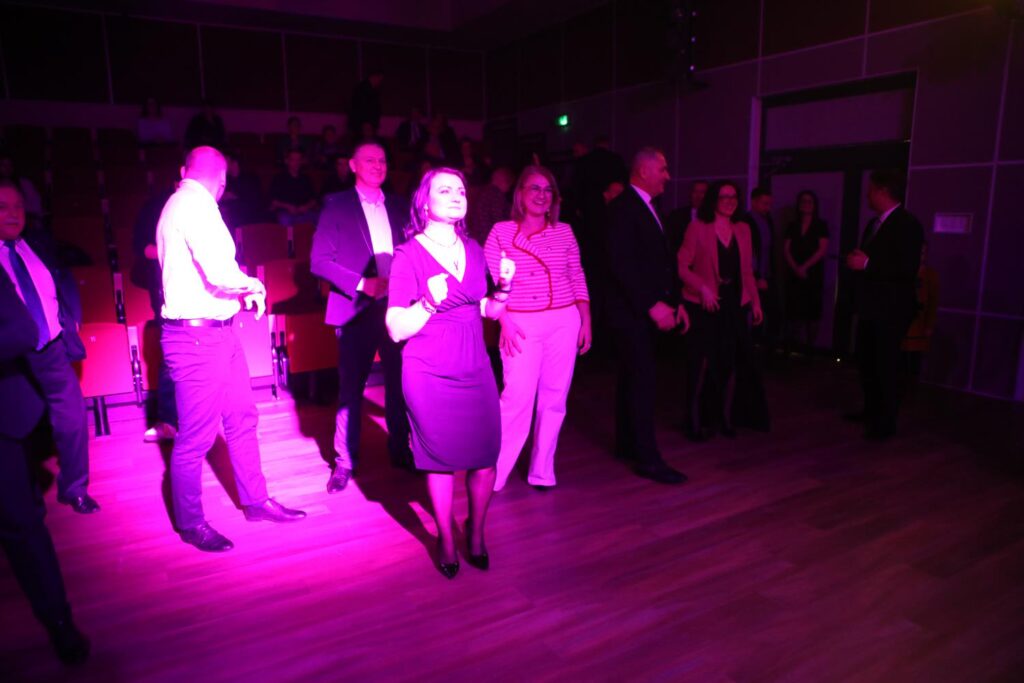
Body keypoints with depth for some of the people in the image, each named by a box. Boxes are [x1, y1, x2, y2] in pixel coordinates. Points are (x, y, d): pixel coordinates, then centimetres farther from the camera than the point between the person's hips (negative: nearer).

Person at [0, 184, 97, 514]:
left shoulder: (38, 247, 7)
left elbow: (65, 285, 16)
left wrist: (71, 319, 5)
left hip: (53, 350, 4)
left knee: (73, 421, 6)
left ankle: (74, 489, 26)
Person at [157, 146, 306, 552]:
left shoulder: (184, 203, 15)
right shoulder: (195, 203, -15)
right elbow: (219, 272, -23)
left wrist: (240, 290, 10)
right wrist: (253, 286, -6)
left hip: (216, 332, 10)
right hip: (198, 336, -10)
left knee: (242, 419, 17)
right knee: (196, 437, 3)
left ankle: (256, 501, 30)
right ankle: (190, 523, 20)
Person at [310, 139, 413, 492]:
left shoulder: (399, 206, 13)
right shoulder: (337, 206, 2)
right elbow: (319, 260, -5)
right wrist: (362, 284, -15)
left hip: (398, 305, 3)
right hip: (357, 308, -3)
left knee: (400, 382, 8)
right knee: (350, 386, 4)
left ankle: (400, 449, 25)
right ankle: (344, 460, 17)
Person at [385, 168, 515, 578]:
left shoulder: (473, 250, 8)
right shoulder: (409, 256, -8)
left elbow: (490, 312, 14)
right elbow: (396, 329, -10)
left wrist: (504, 286, -5)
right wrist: (430, 302, -26)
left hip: (476, 370, 4)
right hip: (430, 376, -4)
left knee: (485, 457, 5)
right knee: (441, 460, 7)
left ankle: (476, 532, 31)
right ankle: (445, 539, 31)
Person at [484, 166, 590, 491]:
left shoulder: (563, 232, 8)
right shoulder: (501, 232, 2)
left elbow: (578, 279, 10)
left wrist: (586, 322, 5)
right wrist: (504, 323, -9)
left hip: (564, 322, 3)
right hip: (521, 326, -3)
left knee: (554, 397, 6)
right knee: (517, 398, -9)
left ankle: (542, 471, 20)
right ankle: (494, 472, 7)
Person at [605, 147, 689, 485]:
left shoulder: (647, 207, 16)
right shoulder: (623, 208, -13)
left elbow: (661, 261, 17)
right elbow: (622, 265, -21)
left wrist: (674, 302, 11)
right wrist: (653, 305, -23)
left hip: (647, 309, 9)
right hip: (631, 310, -9)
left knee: (633, 378, 14)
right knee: (643, 380, -7)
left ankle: (626, 444, 25)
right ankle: (647, 458, -1)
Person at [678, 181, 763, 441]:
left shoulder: (742, 229, 11)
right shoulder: (697, 228, -4)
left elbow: (747, 270, 14)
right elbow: (682, 266, -8)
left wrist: (755, 301, 8)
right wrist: (703, 288, -19)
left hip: (734, 305, 5)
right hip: (704, 306, -5)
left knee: (730, 362, 8)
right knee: (701, 362, -3)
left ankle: (725, 417, 21)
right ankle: (696, 420, 8)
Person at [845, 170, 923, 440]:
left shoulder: (908, 224, -13)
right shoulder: (875, 223, 14)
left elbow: (908, 268, -23)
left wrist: (867, 263, -25)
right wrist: (855, 260, 1)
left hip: (890, 309, -9)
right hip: (870, 307, 9)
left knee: (886, 365, -3)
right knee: (866, 361, 17)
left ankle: (886, 422, 7)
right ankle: (872, 410, 31)